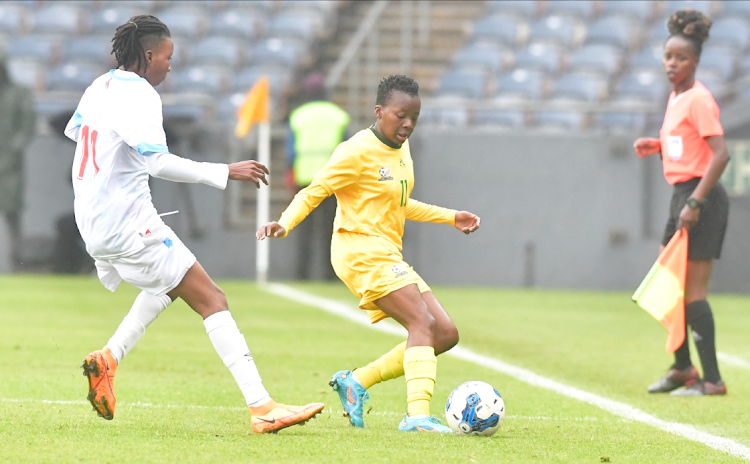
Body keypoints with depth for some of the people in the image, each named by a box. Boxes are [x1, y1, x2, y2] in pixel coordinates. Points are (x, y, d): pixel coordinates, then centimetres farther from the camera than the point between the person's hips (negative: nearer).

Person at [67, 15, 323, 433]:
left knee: (171, 284, 32)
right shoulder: (137, 96, -17)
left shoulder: (100, 87, 11)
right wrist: (226, 173, -27)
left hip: (95, 223, 10)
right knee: (212, 300, -11)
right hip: (129, 226, -10)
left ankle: (109, 359, 20)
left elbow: (74, 130, 30)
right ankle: (262, 407, -19)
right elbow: (158, 162, -28)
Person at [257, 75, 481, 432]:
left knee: (446, 334, 3)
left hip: (387, 255, 9)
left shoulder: (401, 150, 14)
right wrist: (284, 224, -28)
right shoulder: (357, 151, -12)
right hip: (361, 252, -9)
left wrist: (450, 217, 28)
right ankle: (417, 415, -34)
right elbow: (314, 191, -11)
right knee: (424, 323, -24)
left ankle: (357, 382, 7)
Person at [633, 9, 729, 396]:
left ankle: (712, 380, -4)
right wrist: (657, 146, 9)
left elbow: (720, 154, -21)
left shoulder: (699, 99, -14)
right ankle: (682, 368, 24)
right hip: (682, 195, 10)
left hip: (700, 196, -10)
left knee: (693, 292, -8)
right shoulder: (676, 97, 14)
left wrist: (695, 202, -24)